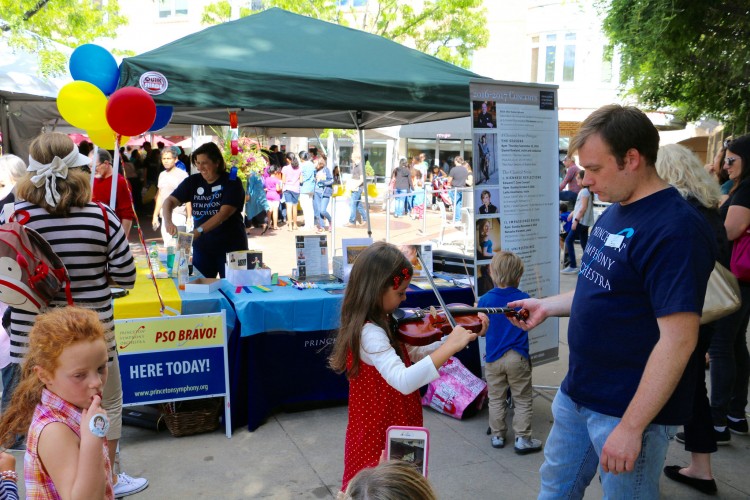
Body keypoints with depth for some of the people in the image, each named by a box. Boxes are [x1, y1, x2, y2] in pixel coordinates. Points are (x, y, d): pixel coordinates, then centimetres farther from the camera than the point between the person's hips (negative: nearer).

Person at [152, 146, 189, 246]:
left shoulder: (182, 174, -6)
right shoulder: (162, 175, 15)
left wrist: (189, 217, -13)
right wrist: (155, 215, 20)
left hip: (178, 215, -7)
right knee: (166, 244, 8)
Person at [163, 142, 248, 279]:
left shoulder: (232, 183, -10)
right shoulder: (193, 181, 3)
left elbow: (224, 213, -21)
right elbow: (170, 201, -1)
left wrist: (199, 231, -32)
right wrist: (168, 221, -22)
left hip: (230, 247, -4)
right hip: (202, 247, 4)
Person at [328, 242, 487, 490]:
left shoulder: (380, 325, 2)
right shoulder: (370, 333, -27)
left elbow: (416, 354, 7)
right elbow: (403, 381, -40)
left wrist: (461, 336, 0)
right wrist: (450, 346, -40)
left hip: (382, 430, 9)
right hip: (381, 438, -9)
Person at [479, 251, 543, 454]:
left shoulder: (485, 300, -9)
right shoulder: (524, 299, -8)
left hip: (494, 358, 1)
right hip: (518, 358, -1)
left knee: (496, 399, 15)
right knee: (522, 400, 11)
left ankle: (497, 435, 24)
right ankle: (522, 438, 15)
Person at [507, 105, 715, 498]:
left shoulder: (676, 229, -23)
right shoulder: (614, 211, 5)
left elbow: (678, 340, -26)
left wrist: (631, 427, -24)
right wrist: (547, 306, 5)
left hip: (630, 408, -8)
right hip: (577, 392, 8)